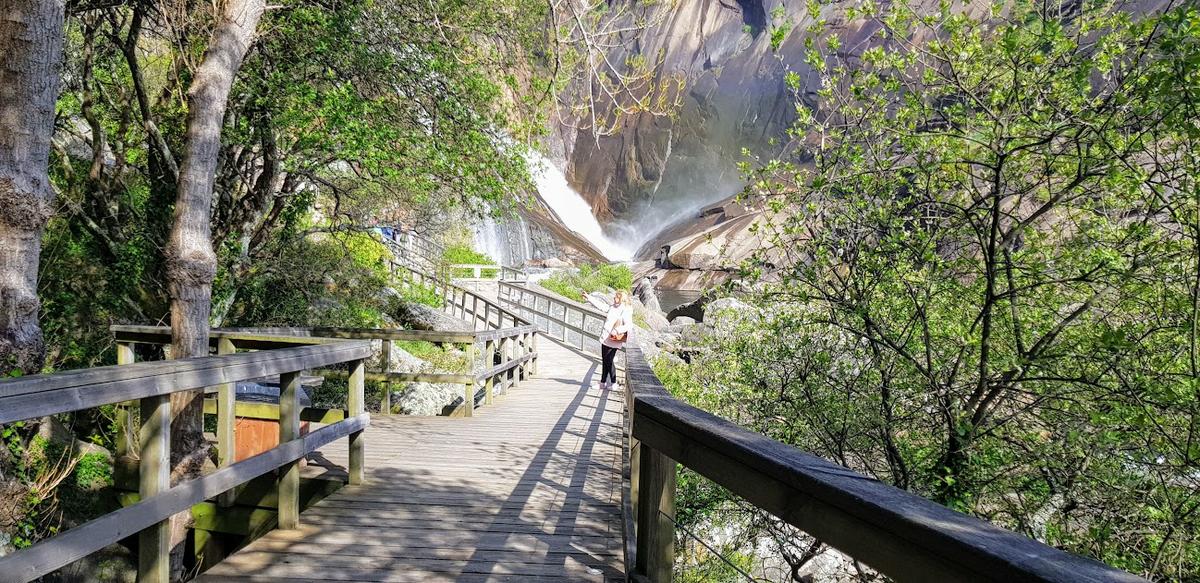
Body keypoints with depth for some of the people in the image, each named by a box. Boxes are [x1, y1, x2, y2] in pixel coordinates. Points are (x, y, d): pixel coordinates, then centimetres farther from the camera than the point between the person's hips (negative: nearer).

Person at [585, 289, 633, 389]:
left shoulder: (625, 311, -14)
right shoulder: (612, 307, 10)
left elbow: (628, 325, -23)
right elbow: (601, 305, 21)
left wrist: (617, 330, -31)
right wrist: (589, 298, 24)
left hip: (613, 341, -8)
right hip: (605, 339, 8)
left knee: (609, 361, -3)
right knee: (604, 361, 14)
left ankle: (613, 383, 12)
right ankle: (603, 383, 24)